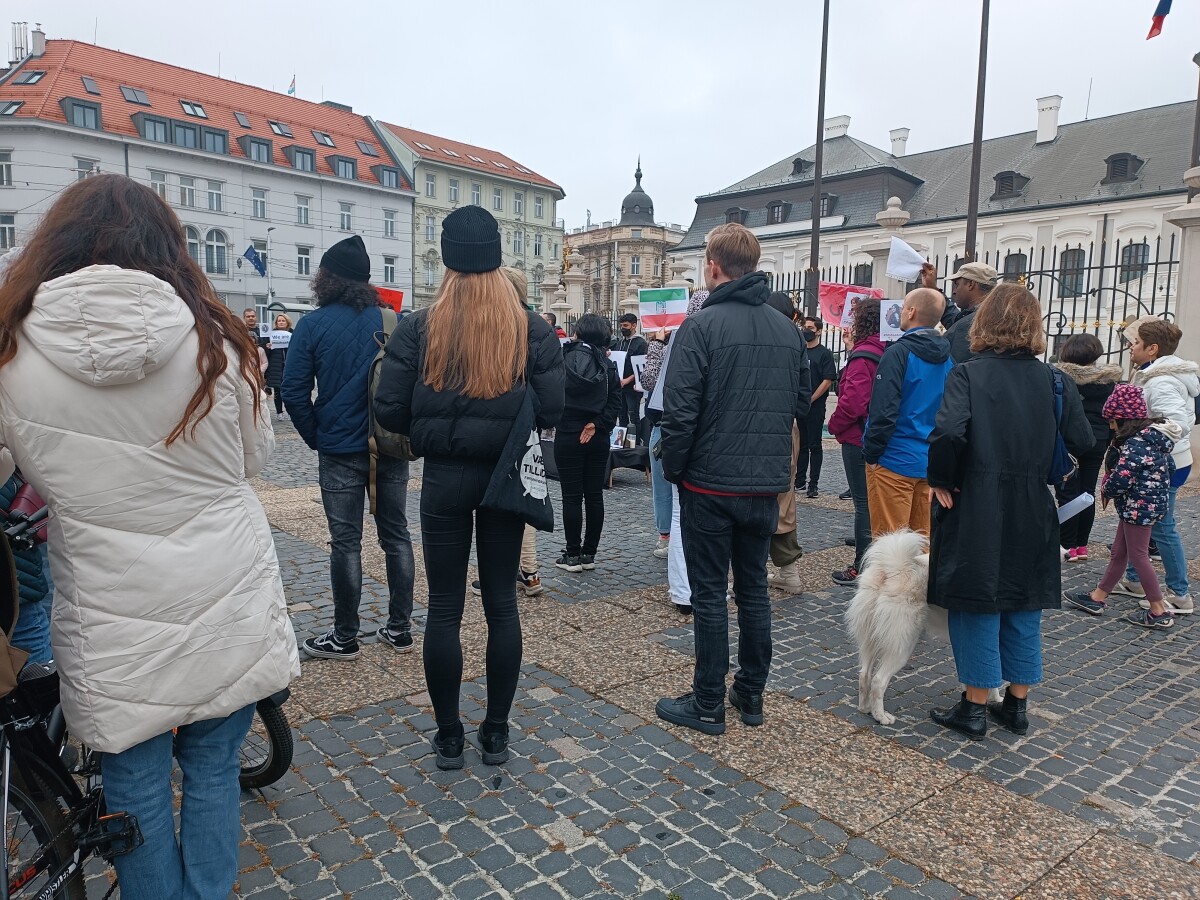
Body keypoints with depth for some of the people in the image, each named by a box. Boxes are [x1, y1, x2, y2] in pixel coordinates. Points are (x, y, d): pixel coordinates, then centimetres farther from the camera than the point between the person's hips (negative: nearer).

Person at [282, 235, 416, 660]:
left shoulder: (314, 324, -7)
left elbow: (294, 392, -9)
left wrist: (316, 437, 3)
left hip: (341, 450, -3)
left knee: (346, 542, 4)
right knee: (396, 535, 11)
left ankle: (345, 638, 15)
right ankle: (400, 629, 19)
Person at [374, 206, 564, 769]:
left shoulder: (419, 327, -7)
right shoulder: (533, 329, -5)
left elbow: (389, 411, -9)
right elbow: (552, 412, -7)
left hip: (444, 479, -1)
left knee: (444, 608, 10)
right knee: (502, 603, 12)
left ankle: (449, 737, 21)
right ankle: (496, 733, 23)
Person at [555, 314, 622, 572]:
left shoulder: (565, 359, -9)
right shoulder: (608, 365, 5)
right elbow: (615, 401, -2)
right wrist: (597, 424, -6)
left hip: (568, 435, -4)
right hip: (599, 437, 5)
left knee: (572, 497, 1)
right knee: (594, 496, 9)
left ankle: (572, 555, 6)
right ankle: (589, 554, 15)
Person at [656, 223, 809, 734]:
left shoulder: (701, 326, -13)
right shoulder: (788, 330, 6)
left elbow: (680, 410, -17)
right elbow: (801, 403, 11)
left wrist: (674, 470, -5)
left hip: (711, 485, -5)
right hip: (768, 485, 6)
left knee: (709, 595, 4)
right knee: (754, 589, 16)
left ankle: (708, 706, 14)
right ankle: (751, 695, 27)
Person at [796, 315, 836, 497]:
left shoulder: (825, 353, -2)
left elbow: (828, 380, -9)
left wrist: (810, 399, -13)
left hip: (815, 406, -5)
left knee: (814, 446, -1)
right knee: (800, 445, 11)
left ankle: (813, 485, 2)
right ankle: (799, 481, 18)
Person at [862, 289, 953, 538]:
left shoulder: (899, 353, -13)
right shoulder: (946, 359, 10)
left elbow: (883, 412, -18)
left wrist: (871, 454, -10)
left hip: (894, 462, -7)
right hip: (931, 463, 7)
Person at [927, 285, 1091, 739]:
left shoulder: (969, 373, -11)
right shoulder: (1051, 379, 3)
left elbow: (949, 432, -25)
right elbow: (1083, 442, 1)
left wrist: (940, 480, -11)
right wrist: (1043, 476, 14)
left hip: (976, 512, -4)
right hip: (1033, 514, 4)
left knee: (977, 605, 6)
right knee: (1024, 609, 15)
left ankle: (974, 709, 15)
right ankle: (1017, 706, 26)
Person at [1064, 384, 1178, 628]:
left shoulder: (1135, 444, -23)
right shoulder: (1151, 436, 7)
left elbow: (1120, 479, -26)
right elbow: (1169, 467, 16)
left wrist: (1106, 491, -4)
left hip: (1139, 506, -10)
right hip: (1141, 504, 10)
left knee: (1138, 556, 1)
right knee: (1118, 552, 16)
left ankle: (1159, 612, 10)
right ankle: (1097, 598, 25)